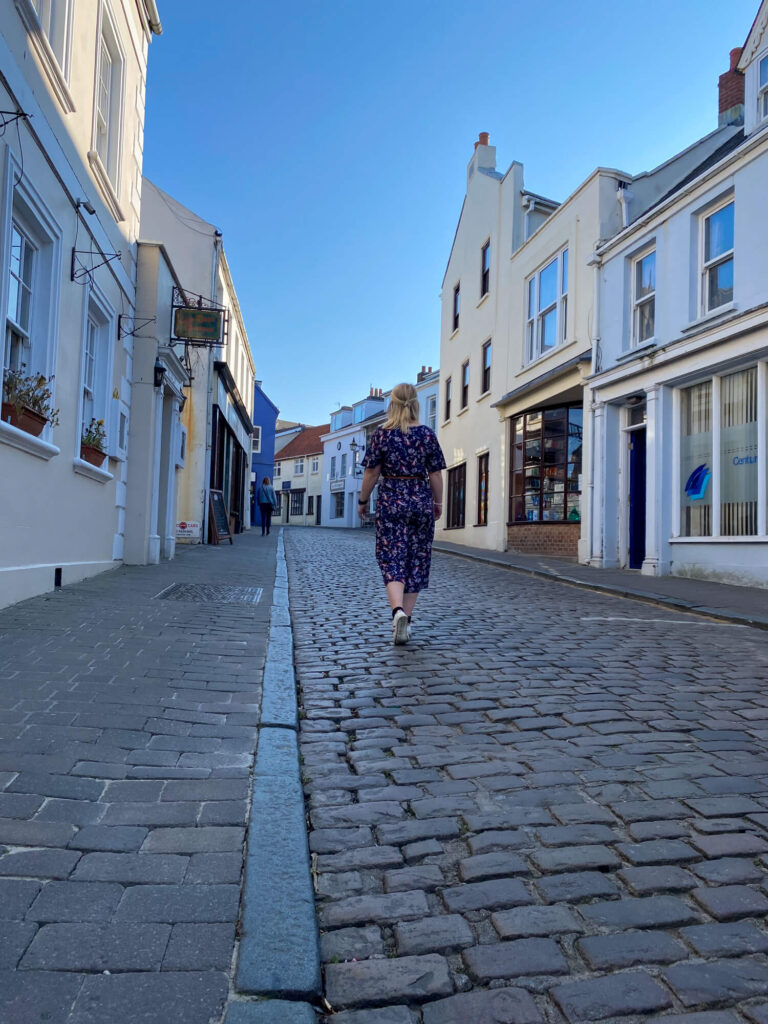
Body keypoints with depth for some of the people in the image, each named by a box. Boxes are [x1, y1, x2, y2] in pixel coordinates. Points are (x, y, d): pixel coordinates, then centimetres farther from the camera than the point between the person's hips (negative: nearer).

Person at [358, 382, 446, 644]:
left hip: (390, 502, -1)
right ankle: (406, 618, 16)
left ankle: (398, 611, -23)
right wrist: (438, 503, 15)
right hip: (421, 502, 2)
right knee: (416, 561, 10)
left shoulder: (381, 434, -3)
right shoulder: (427, 434, 0)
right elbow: (435, 475, 2)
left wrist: (363, 500, 11)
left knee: (392, 560, 0)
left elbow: (371, 473, -2)